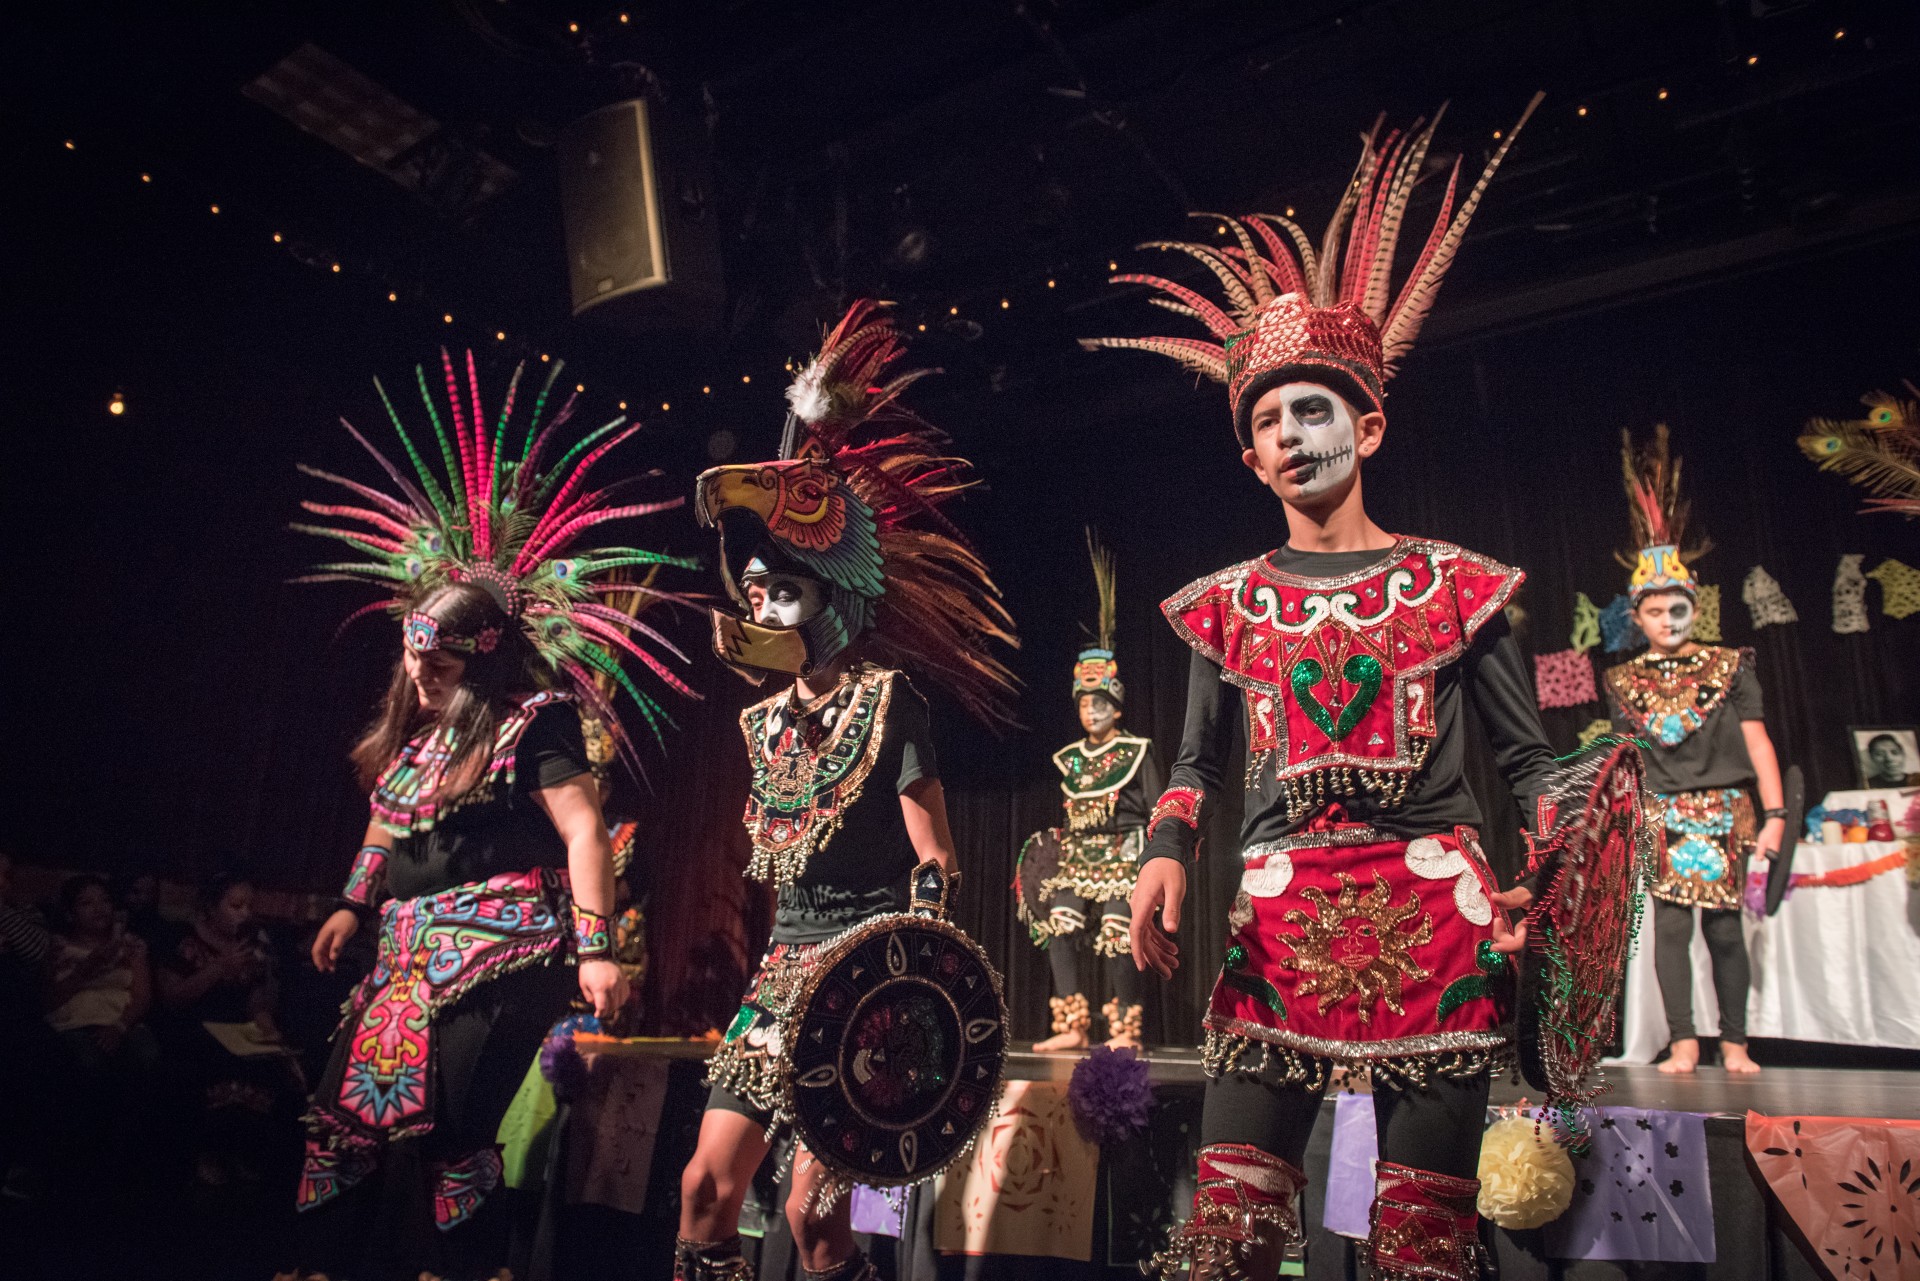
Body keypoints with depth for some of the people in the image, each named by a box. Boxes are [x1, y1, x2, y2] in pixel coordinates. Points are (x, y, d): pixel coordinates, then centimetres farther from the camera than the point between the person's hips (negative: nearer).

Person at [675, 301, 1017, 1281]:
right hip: (785, 961, 7)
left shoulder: (886, 700, -9)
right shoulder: (762, 722, 12)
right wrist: (778, 963, 19)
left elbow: (933, 866, -10)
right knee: (706, 1185, 5)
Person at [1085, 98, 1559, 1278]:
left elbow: (1529, 758, 7)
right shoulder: (1227, 603, 11)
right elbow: (1199, 762, 14)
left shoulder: (1456, 585, 6)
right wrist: (1164, 856, -3)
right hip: (1279, 926, 1)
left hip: (1435, 919, -1)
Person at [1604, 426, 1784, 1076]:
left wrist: (1775, 813, -7)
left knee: (1724, 928, 1)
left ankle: (1735, 1043, 12)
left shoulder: (1729, 667, 3)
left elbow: (1758, 742, -1)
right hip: (1660, 819, 1)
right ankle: (1682, 1043, -1)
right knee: (1670, 926, -6)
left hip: (1723, 813, -1)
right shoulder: (1625, 681, 7)